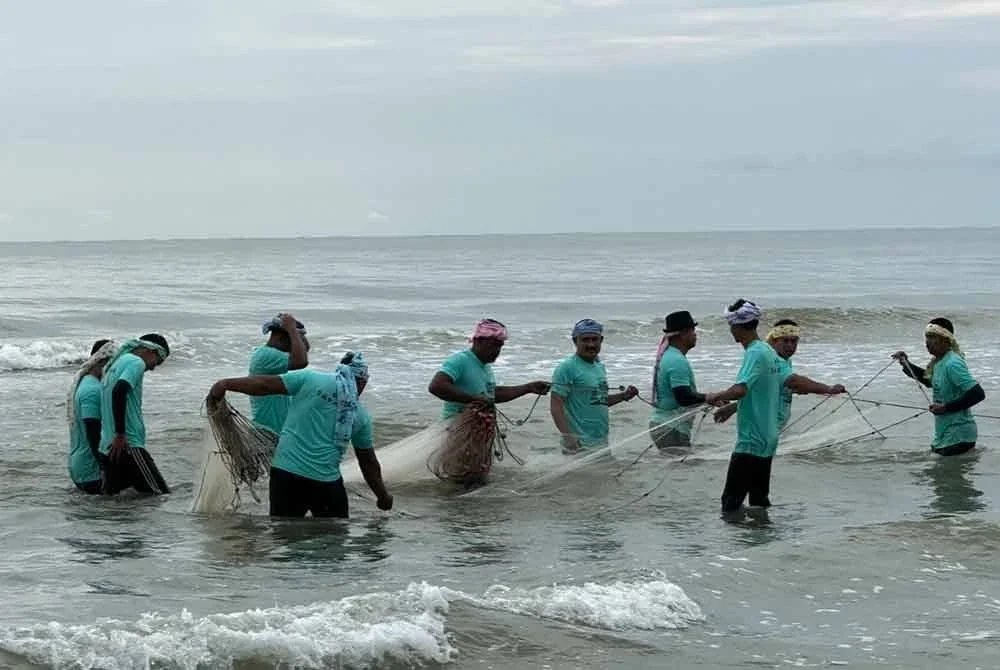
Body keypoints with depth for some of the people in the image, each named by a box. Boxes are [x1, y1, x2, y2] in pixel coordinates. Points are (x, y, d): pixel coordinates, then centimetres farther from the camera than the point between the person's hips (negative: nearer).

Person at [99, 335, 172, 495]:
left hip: (109, 446, 9)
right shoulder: (136, 363, -6)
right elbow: (119, 392, -22)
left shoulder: (116, 363, 22)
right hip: (129, 445, -9)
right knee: (163, 499, -10)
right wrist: (121, 434, -21)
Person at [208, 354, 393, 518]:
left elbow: (264, 385, -6)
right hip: (326, 481, 1)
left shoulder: (309, 379, 1)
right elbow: (368, 462, 17)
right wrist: (383, 497, 30)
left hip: (286, 472, -1)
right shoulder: (359, 414, 10)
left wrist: (225, 384, 4)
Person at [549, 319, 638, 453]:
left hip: (602, 442, 8)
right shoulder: (567, 368, -10)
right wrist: (567, 436, -25)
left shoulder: (599, 365, 14)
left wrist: (624, 396, 11)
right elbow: (555, 405, -16)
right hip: (579, 445, -8)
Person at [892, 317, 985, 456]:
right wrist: (907, 364, 14)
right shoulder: (938, 362, 7)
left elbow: (978, 394, -27)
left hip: (958, 436, -10)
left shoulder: (952, 364, -21)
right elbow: (930, 381, 29)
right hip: (944, 434, 10)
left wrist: (946, 407, -24)